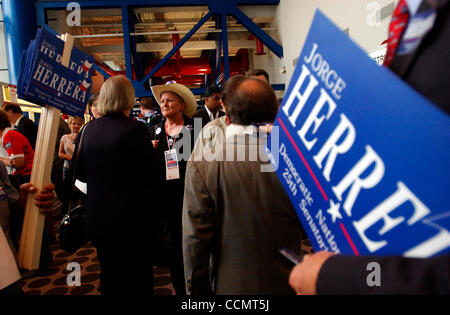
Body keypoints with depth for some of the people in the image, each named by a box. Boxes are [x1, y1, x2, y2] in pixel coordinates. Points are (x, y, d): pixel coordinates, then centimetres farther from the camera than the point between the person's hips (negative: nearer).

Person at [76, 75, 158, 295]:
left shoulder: (88, 129, -2)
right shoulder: (136, 129, -17)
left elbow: (80, 174, 7)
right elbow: (151, 173, -14)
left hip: (98, 219, 5)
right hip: (133, 219, -5)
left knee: (109, 277, 23)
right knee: (137, 280, 11)